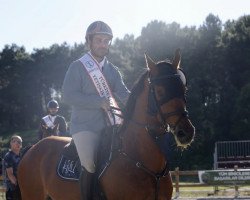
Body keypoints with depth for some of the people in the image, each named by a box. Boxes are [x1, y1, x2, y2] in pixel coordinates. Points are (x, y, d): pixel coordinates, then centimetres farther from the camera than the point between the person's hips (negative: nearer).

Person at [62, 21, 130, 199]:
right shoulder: (78, 67, -1)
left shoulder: (113, 70, 15)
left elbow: (124, 94, 4)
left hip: (109, 127, 6)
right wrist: (100, 101, -18)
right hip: (84, 126, -6)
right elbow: (68, 95, -12)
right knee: (90, 164, -24)